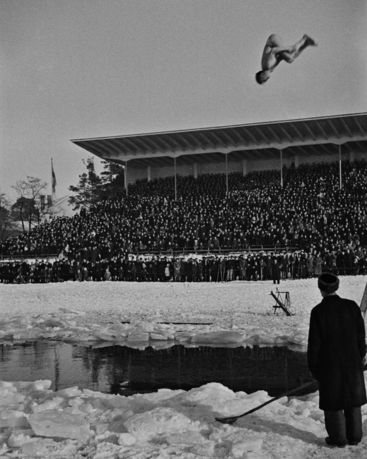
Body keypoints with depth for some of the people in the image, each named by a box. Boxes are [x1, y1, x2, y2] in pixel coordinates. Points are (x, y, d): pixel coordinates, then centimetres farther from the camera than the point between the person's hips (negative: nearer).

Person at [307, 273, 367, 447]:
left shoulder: (318, 311, -14)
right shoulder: (351, 306, -6)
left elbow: (314, 343, -10)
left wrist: (313, 367, 1)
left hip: (329, 364, -3)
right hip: (352, 362, 3)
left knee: (333, 402, 9)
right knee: (353, 400, 15)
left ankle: (338, 438, 16)